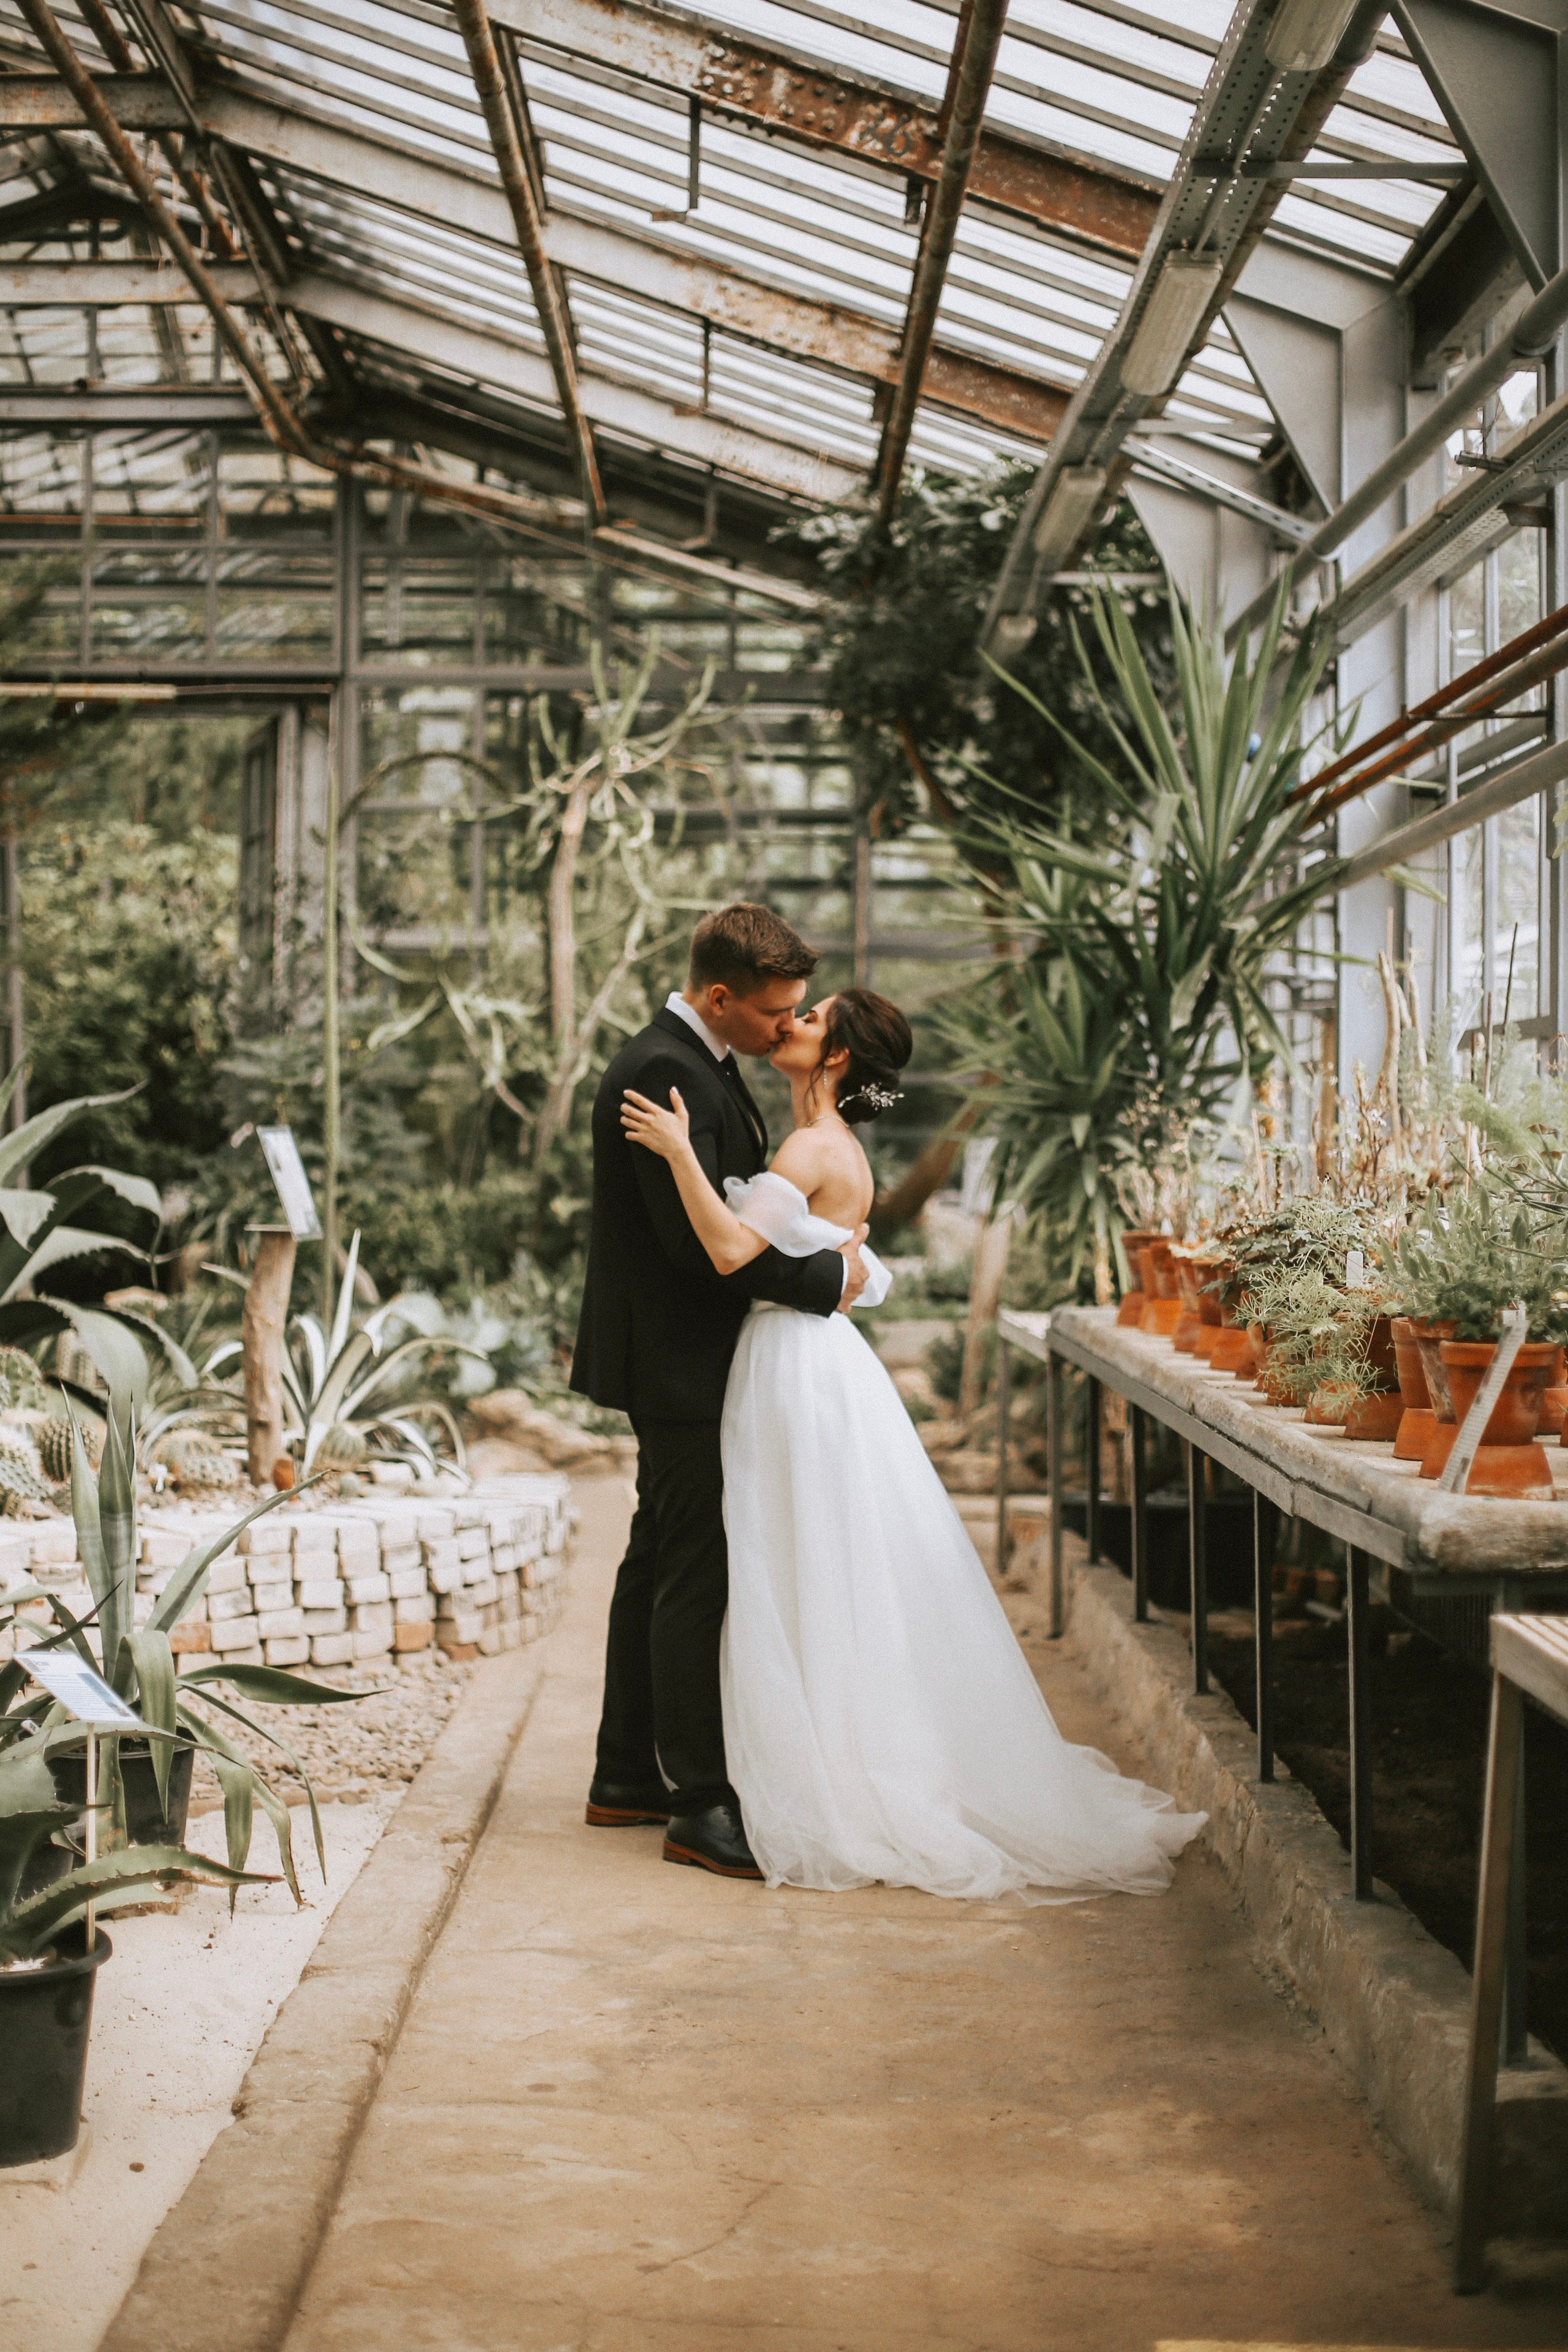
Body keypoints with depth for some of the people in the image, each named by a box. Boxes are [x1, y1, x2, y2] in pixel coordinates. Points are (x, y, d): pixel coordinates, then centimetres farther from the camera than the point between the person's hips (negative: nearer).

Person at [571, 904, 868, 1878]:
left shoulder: (705, 1064, 13)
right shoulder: (664, 1073, -20)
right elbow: (698, 1238, -25)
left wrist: (824, 1242, 2)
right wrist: (826, 1277, -17)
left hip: (683, 1362, 11)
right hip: (680, 1364, -11)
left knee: (660, 1563, 16)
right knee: (696, 1578, -6)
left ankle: (628, 1776, 26)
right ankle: (699, 1804, 0)